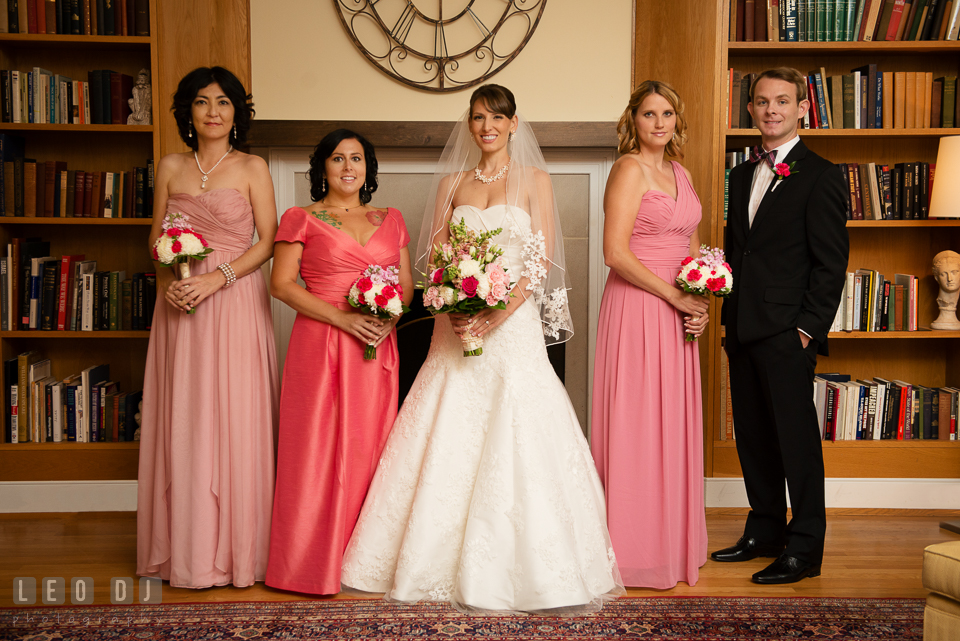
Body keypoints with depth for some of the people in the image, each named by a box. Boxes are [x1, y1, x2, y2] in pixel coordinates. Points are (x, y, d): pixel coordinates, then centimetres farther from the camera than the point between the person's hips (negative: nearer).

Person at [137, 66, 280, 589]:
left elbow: (268, 241, -3)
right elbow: (157, 238, 13)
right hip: (180, 307, 3)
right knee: (182, 422, 3)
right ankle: (185, 546, 13)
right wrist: (167, 282, -5)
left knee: (235, 419, -3)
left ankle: (237, 544, 7)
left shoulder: (252, 168, 3)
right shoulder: (170, 167, 12)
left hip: (236, 300, -3)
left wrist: (217, 278, -14)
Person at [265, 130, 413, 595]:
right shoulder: (301, 219, 5)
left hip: (377, 349, 3)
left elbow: (406, 285, 15)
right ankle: (312, 561, 7)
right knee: (318, 448, -3)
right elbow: (281, 283, -4)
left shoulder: (391, 220, 16)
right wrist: (341, 317, -14)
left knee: (368, 448, 4)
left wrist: (390, 316, -7)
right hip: (320, 347, -3)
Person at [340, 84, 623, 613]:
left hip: (514, 324, -2)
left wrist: (498, 313, -16)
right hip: (457, 327, 3)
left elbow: (542, 259, -3)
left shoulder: (534, 180, 5)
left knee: (514, 440, -5)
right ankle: (446, 561, 15)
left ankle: (511, 568, 6)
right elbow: (435, 256, 7)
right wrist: (452, 309, -12)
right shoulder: (451, 182, 12)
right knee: (447, 444, 3)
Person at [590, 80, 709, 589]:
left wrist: (700, 305, 4)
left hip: (677, 316, 8)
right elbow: (616, 252, -17)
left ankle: (671, 542, 26)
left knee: (675, 426, 13)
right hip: (636, 311, -8)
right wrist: (676, 297, -14)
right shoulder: (630, 169, -9)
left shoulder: (681, 174, 16)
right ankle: (636, 548, 9)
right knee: (635, 426, -2)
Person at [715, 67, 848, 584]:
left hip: (787, 331, -7)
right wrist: (728, 315, 9)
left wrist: (809, 327, -14)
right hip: (742, 328, 7)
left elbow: (831, 263, -9)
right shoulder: (742, 176, 16)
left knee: (796, 438, -1)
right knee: (752, 436, 13)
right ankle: (765, 531, 26)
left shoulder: (820, 176, -5)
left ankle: (805, 548, 9)